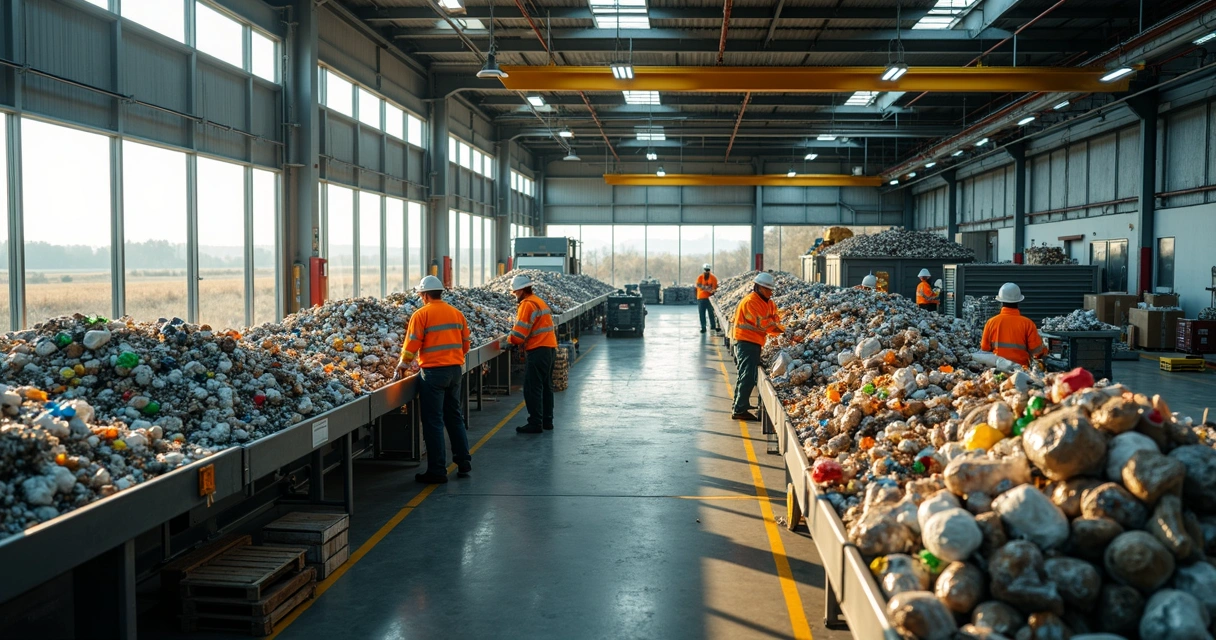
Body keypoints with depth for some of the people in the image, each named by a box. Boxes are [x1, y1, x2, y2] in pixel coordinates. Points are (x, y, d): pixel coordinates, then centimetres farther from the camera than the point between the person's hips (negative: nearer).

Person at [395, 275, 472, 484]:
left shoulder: (421, 314, -7)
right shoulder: (457, 313, 9)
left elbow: (411, 345, -8)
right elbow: (465, 345, 12)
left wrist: (402, 366, 8)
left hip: (434, 371, -6)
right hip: (455, 369, 6)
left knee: (433, 421, 1)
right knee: (454, 417, 17)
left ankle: (437, 471, 4)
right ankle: (464, 462, 21)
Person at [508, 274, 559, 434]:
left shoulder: (527, 304, -12)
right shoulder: (539, 301, 18)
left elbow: (520, 331, -15)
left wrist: (510, 340, 4)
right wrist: (517, 340, 15)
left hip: (538, 351, -10)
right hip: (550, 348, 10)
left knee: (532, 389, -5)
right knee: (546, 387, 15)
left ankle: (535, 423, -4)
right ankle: (547, 421, 21)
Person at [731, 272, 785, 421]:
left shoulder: (767, 302, 15)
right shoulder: (751, 301, -15)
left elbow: (774, 318, 7)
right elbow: (762, 323, -21)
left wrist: (780, 329, -14)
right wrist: (782, 330, -13)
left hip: (754, 343, 10)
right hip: (747, 342, -10)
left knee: (745, 376, 17)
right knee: (748, 377, -11)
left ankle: (738, 408, 27)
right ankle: (740, 410, -9)